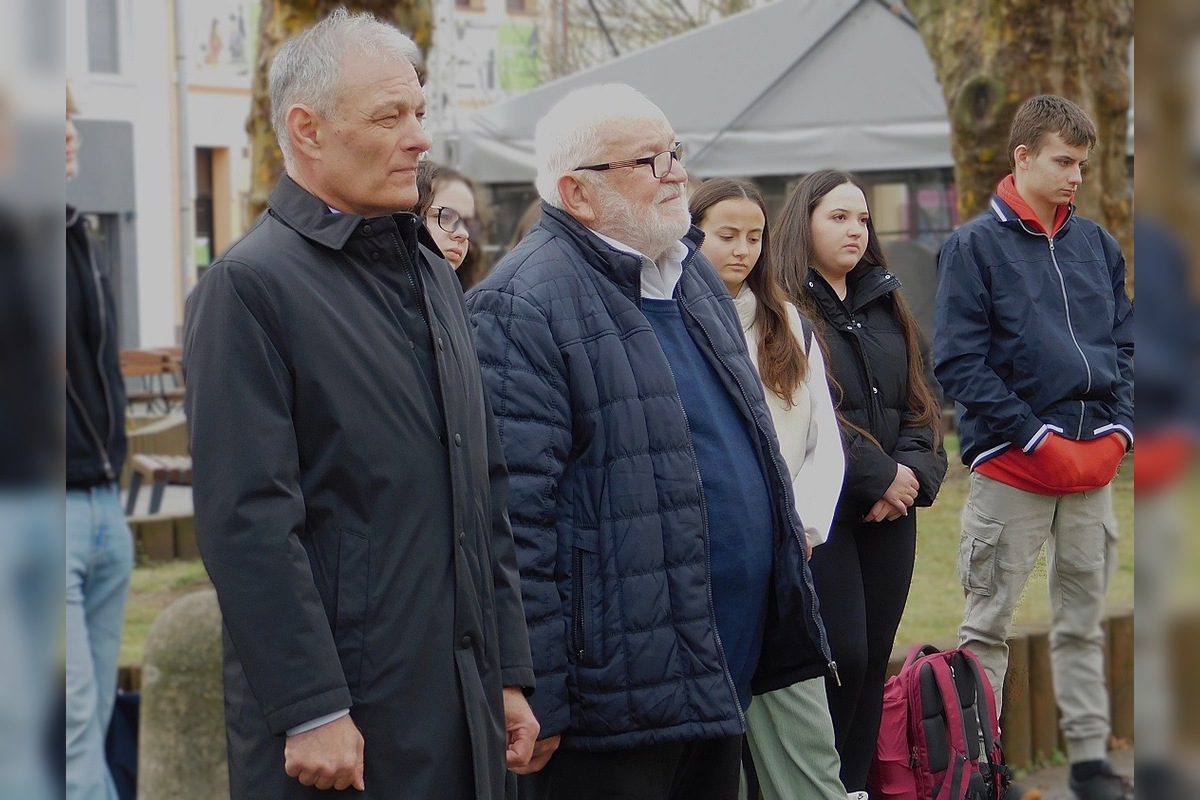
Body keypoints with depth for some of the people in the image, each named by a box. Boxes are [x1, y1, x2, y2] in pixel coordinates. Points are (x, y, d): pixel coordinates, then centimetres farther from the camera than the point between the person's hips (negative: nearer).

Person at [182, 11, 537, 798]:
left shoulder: (433, 274, 16)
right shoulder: (248, 287, -10)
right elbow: (249, 522, -16)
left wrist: (510, 674, 14)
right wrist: (311, 713, -19)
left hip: (466, 706, 7)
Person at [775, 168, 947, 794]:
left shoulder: (885, 307, 16)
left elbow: (917, 404, 15)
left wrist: (915, 471, -4)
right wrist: (880, 477, -13)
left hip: (891, 508, 7)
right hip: (821, 507, -7)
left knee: (875, 658, 6)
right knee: (842, 656, -10)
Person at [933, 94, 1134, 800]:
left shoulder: (1096, 244, 10)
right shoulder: (976, 246, -5)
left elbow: (1126, 344, 14)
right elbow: (959, 361, -10)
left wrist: (1117, 430, -1)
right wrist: (1037, 437, -14)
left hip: (1095, 468, 5)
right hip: (1012, 468, -5)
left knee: (1084, 621, 11)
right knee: (989, 625, 1)